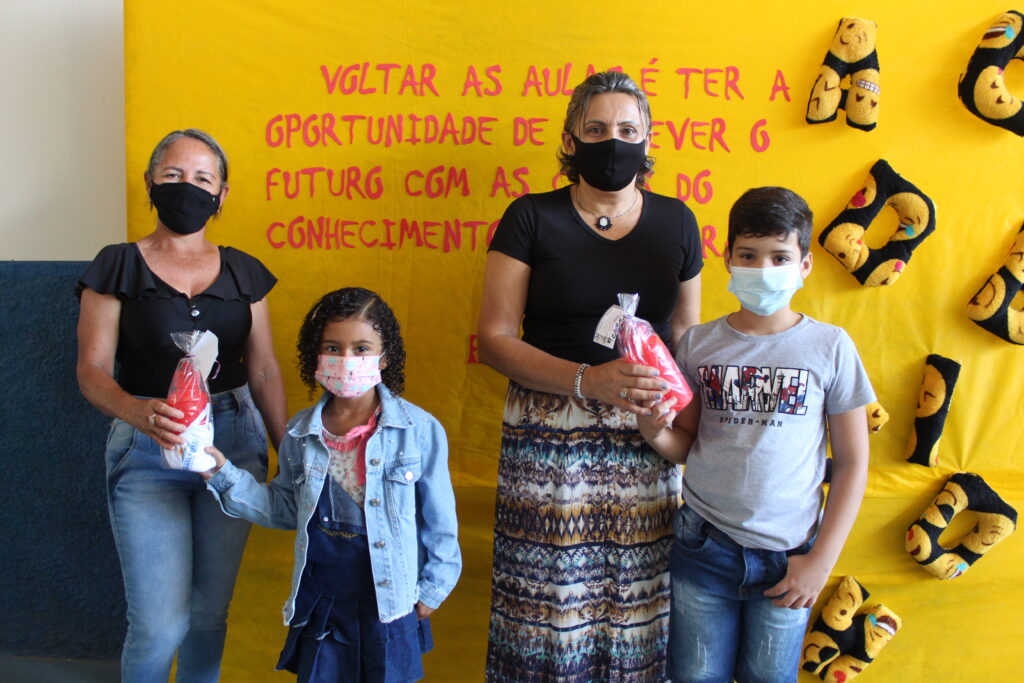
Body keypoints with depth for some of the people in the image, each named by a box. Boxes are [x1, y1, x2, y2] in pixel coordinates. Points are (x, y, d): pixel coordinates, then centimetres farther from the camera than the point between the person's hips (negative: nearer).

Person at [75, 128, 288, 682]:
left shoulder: (242, 273, 8)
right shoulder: (118, 267, 0)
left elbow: (264, 371, 9)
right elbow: (92, 370, -8)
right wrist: (139, 412, -29)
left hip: (235, 443, 3)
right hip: (147, 451, -3)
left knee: (211, 611, 12)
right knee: (159, 626, -3)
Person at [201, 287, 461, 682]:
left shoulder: (419, 431, -14)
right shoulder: (301, 434, -2)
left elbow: (438, 520, -7)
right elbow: (286, 508, 9)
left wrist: (431, 589, -2)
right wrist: (225, 475, 1)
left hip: (390, 602, -3)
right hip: (320, 601, 3)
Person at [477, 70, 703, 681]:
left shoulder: (675, 222, 9)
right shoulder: (531, 218, 0)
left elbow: (686, 337, 15)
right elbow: (494, 339, -5)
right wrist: (587, 380, -18)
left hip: (648, 442, 2)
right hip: (549, 439, -2)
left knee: (639, 606, 4)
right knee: (550, 602, 0)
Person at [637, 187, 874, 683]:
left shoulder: (830, 347, -5)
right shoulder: (698, 343, -1)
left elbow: (852, 462, -1)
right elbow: (686, 448, 6)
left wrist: (822, 560, -3)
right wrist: (655, 434, -16)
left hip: (787, 555, -1)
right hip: (703, 544, 1)